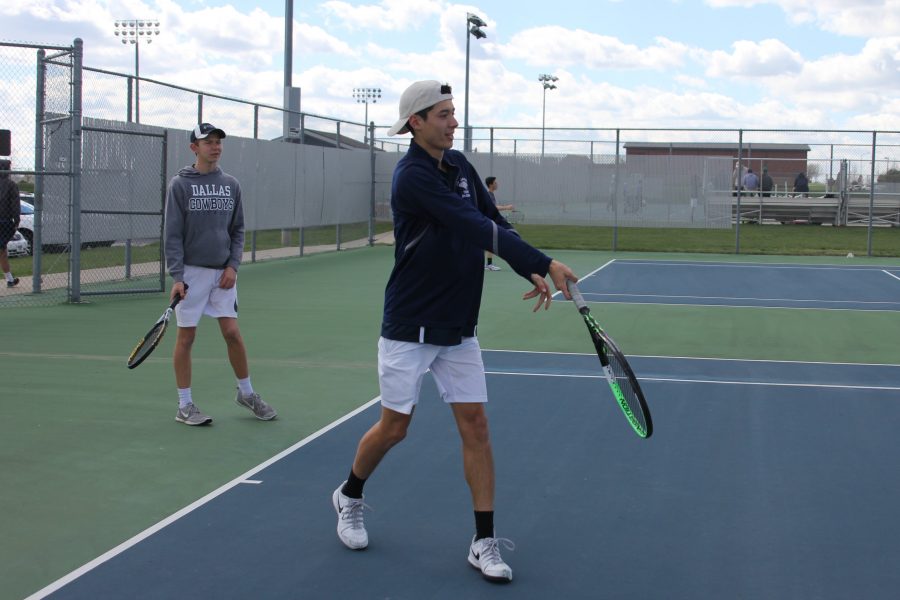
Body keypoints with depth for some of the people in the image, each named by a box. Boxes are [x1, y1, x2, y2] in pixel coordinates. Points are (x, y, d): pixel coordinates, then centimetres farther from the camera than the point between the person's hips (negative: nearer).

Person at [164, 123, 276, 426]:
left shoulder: (231, 184, 7)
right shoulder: (180, 185, -4)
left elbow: (237, 230, 11)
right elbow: (173, 235, -6)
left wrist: (233, 266, -2)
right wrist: (177, 276, -13)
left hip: (223, 273, 3)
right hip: (192, 272, -3)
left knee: (232, 333, 2)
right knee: (186, 336, 1)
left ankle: (246, 393, 21)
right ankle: (184, 406, 10)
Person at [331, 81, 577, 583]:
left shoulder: (459, 164, 5)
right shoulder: (413, 177, -20)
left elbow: (495, 222, 6)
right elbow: (479, 230, -28)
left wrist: (532, 274, -10)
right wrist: (547, 264, -30)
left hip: (459, 327, 6)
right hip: (411, 328, -6)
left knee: (475, 424, 1)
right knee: (394, 427, 4)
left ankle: (485, 542, 7)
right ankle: (350, 496, 33)